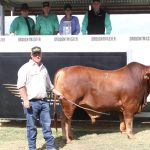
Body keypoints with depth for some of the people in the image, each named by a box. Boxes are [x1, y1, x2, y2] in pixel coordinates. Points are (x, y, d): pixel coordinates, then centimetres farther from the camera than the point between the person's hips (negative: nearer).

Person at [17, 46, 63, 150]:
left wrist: (58, 93, 21)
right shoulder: (26, 68, -4)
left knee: (47, 125, 7)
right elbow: (21, 85, -12)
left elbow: (49, 85, 28)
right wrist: (25, 100, -18)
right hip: (31, 102, -5)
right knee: (32, 127, 3)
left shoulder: (44, 68, 17)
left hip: (44, 101, 6)